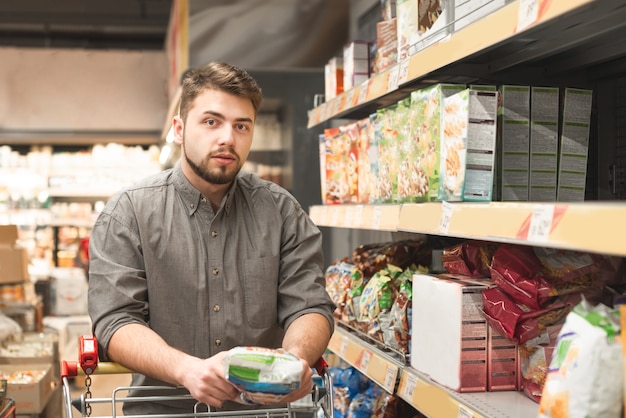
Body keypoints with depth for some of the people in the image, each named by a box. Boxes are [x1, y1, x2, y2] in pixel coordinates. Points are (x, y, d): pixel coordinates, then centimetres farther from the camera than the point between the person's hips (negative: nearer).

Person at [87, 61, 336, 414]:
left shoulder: (282, 211, 6)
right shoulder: (127, 213, 0)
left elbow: (309, 306, 3)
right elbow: (116, 322, -7)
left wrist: (296, 356, -19)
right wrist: (187, 369, -24)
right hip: (163, 408, -2)